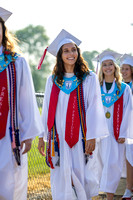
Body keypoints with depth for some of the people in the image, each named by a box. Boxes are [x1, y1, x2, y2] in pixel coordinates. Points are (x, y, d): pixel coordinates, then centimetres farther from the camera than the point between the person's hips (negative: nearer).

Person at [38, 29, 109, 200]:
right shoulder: (53, 80, 9)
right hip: (59, 137, 2)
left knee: (81, 177, 0)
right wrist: (42, 136, 7)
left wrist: (92, 136, -11)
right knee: (61, 179, 0)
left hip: (81, 137, -2)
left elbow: (94, 108, -4)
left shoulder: (89, 78, 1)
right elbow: (47, 109, 11)